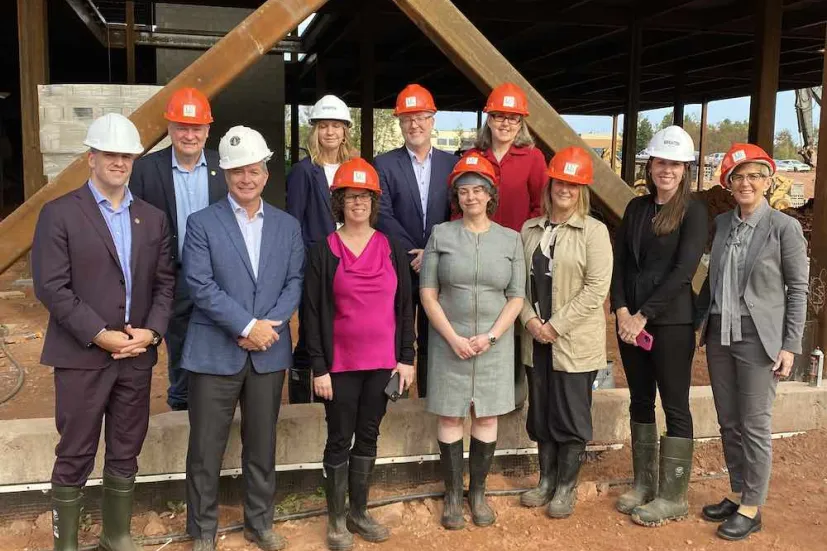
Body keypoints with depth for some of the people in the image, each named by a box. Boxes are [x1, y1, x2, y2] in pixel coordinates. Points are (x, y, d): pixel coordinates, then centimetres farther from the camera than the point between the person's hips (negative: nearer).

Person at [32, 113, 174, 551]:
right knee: (74, 457, 6)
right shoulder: (59, 213, -4)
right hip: (82, 356, -4)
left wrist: (152, 330, -8)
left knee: (125, 455, 13)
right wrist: (100, 335, -16)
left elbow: (165, 283, 8)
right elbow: (51, 287, -11)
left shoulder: (153, 218, 10)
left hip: (137, 356, 4)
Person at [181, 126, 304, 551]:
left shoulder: (288, 225, 9)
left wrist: (270, 325, -12)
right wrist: (247, 326, -16)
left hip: (269, 352, 3)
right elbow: (200, 286, -11)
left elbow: (295, 282, 4)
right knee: (206, 448, 5)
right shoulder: (202, 223, -2)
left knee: (262, 445, 14)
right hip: (214, 352, -3)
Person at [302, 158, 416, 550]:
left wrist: (406, 358, 1)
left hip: (383, 362, 3)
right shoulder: (324, 252, -4)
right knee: (339, 440, 7)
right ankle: (336, 520, 21)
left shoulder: (392, 249, 4)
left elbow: (405, 306, 6)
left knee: (368, 438, 13)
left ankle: (359, 513, 28)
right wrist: (319, 368, -10)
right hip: (340, 365, -3)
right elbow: (313, 313, -5)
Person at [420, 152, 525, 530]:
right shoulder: (441, 234, 0)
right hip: (449, 341, -1)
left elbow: (516, 298, 2)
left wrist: (491, 336, -11)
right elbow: (428, 293, -2)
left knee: (486, 416, 7)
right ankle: (453, 494, 17)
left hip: (494, 342, 1)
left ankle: (478, 492, 21)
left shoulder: (510, 239, 3)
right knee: (450, 416, 4)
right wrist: (453, 338, -11)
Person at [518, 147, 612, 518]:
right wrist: (530, 320, -9)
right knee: (540, 412, 14)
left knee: (571, 416, 5)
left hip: (575, 340, -4)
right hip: (536, 338, 5)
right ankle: (546, 480, 30)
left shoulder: (594, 231, -6)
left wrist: (556, 325, -15)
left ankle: (566, 488, 21)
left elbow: (597, 287, -13)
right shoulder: (530, 230, 8)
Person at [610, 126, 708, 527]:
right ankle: (644, 483, 25)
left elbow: (683, 270, -14)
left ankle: (673, 497, 11)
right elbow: (619, 262, 7)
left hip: (671, 321, -5)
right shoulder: (636, 208, 10)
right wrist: (622, 310, -7)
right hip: (631, 319, 5)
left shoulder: (693, 210, -6)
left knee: (675, 405, 2)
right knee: (640, 401, 12)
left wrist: (644, 315, -16)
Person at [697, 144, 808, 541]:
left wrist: (790, 346, -9)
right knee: (728, 422, 13)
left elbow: (798, 289, -5)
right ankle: (737, 494, 28)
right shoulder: (721, 223, 7)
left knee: (754, 425, 2)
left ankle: (752, 508, 15)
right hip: (719, 334, 5)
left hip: (757, 337, -5)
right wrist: (699, 321, 10)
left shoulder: (784, 227, -6)